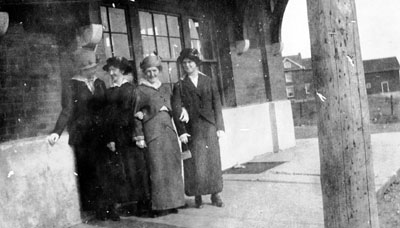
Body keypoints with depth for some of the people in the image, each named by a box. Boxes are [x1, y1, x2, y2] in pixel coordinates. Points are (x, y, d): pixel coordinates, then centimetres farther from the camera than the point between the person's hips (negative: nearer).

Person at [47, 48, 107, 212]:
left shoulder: (100, 84, 11)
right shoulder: (72, 86, -1)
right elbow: (67, 111, -10)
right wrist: (57, 132, -24)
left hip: (99, 134, 4)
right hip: (80, 135, -3)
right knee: (84, 170, 0)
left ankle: (99, 207, 11)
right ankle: (87, 207, 9)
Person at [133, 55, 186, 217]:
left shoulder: (166, 88, 16)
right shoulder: (140, 90, 0)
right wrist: (139, 136, -9)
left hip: (169, 130, 5)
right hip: (152, 132, -5)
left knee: (173, 166, 6)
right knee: (157, 168, -4)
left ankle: (172, 203, 16)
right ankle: (160, 205, 3)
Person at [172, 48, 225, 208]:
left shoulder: (208, 81, 10)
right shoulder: (179, 85, 5)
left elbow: (217, 105, 7)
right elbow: (176, 109, -1)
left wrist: (220, 126, 1)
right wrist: (181, 131, -10)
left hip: (209, 127, 1)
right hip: (191, 130, -1)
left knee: (213, 160, 4)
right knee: (195, 163, 0)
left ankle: (215, 195, 14)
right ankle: (197, 197, 10)